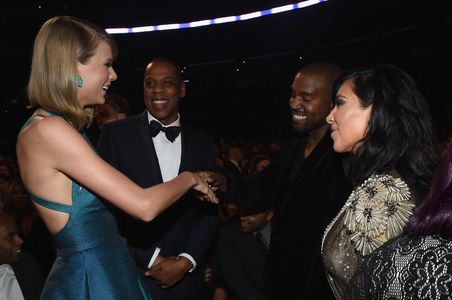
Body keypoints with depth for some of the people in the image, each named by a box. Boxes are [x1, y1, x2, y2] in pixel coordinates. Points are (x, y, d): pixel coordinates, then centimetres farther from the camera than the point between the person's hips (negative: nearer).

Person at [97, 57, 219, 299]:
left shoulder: (202, 142, 5)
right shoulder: (116, 133, -4)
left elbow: (208, 212, 4)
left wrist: (186, 261, -8)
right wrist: (151, 260, -10)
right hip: (131, 274, -2)